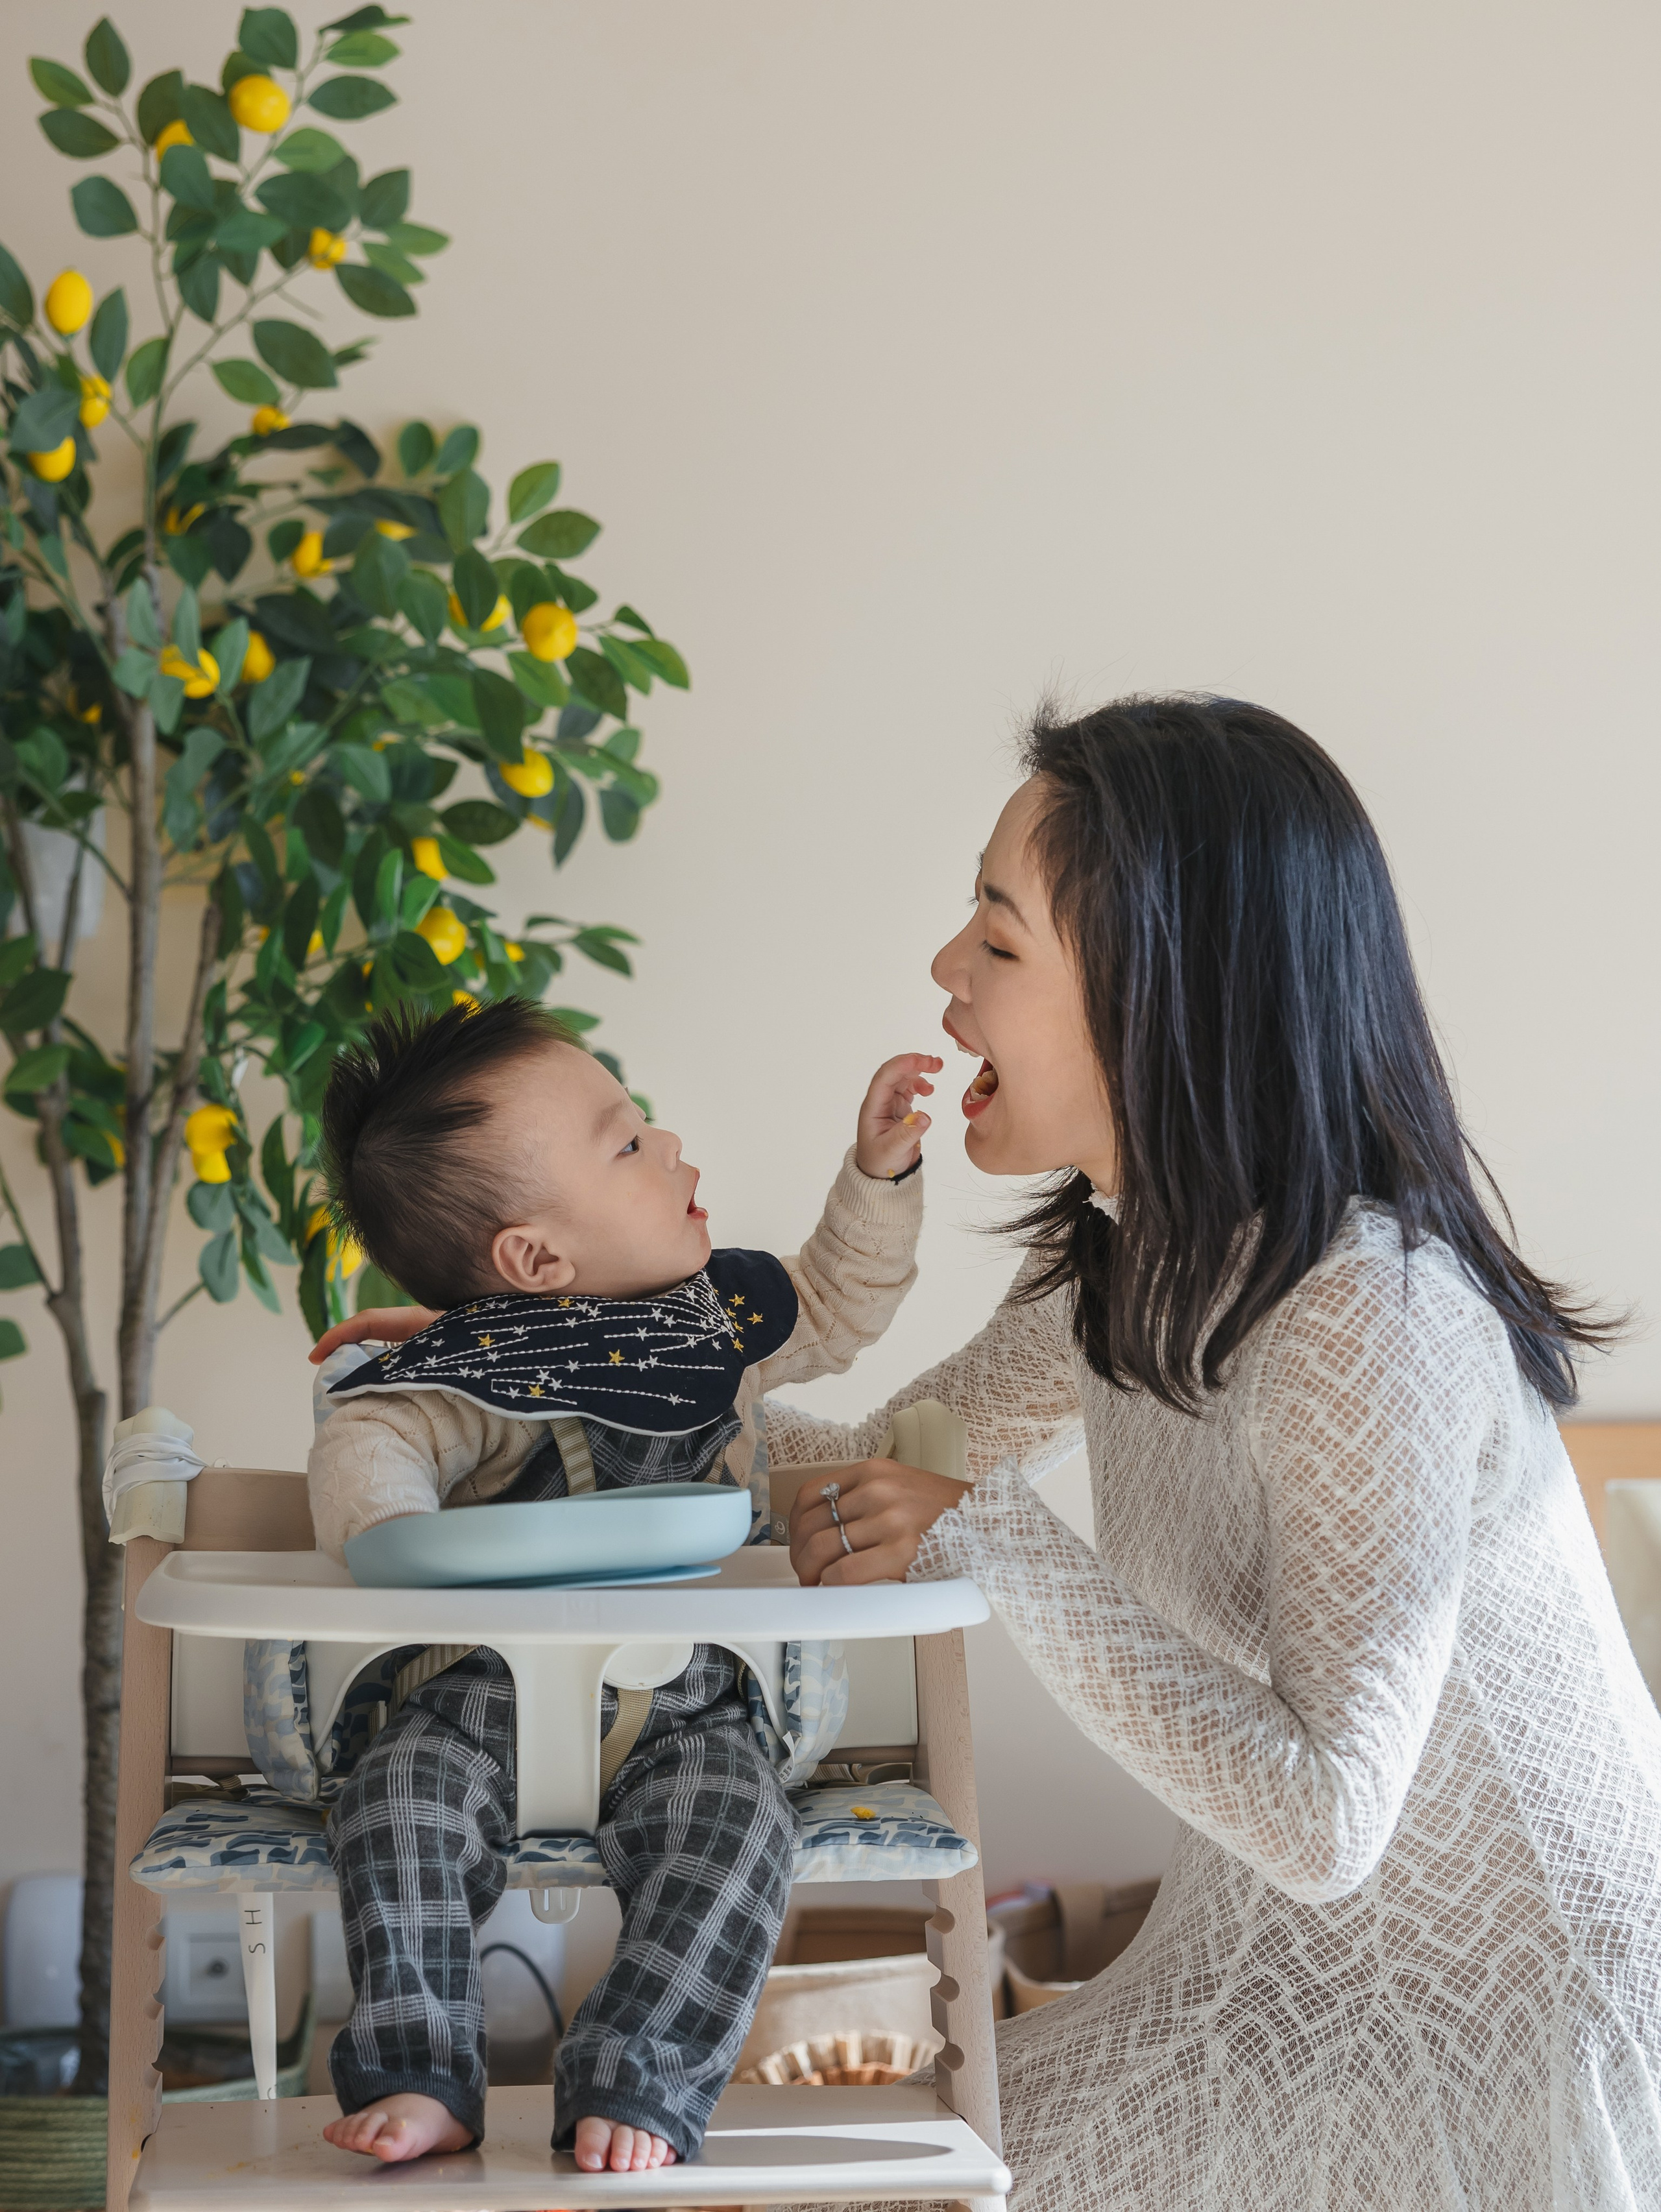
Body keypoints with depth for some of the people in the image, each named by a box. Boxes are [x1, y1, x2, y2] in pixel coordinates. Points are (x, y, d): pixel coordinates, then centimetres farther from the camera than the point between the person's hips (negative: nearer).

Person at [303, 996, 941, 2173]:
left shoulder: (717, 1310, 9)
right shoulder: (481, 1370, -10)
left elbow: (837, 1306, 24)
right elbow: (367, 1448, -20)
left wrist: (880, 1177, 11)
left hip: (686, 1703, 3)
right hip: (496, 1691, -2)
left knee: (737, 1824, -27)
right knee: (405, 1795, -28)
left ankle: (635, 2085, -21)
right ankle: (423, 2078, -17)